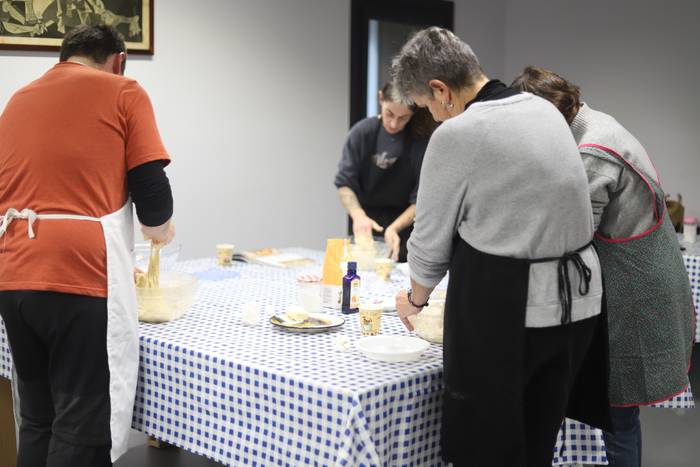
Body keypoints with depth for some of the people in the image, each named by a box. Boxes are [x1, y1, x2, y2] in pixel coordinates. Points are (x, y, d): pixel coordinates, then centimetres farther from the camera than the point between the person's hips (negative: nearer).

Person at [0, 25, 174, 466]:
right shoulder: (123, 91, 5)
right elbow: (151, 190, -2)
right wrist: (160, 231, 20)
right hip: (79, 279, -6)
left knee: (36, 421, 17)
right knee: (82, 429, 2)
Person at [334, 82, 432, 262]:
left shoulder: (421, 141, -14)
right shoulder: (363, 132, -8)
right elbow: (344, 183, -7)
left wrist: (395, 227, -28)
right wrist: (358, 215, -25)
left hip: (404, 229, -2)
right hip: (364, 229, 2)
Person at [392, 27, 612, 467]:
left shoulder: (456, 135, -15)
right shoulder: (546, 109, 7)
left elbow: (432, 240, -6)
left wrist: (414, 298, 13)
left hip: (503, 309, -7)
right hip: (578, 299, 8)